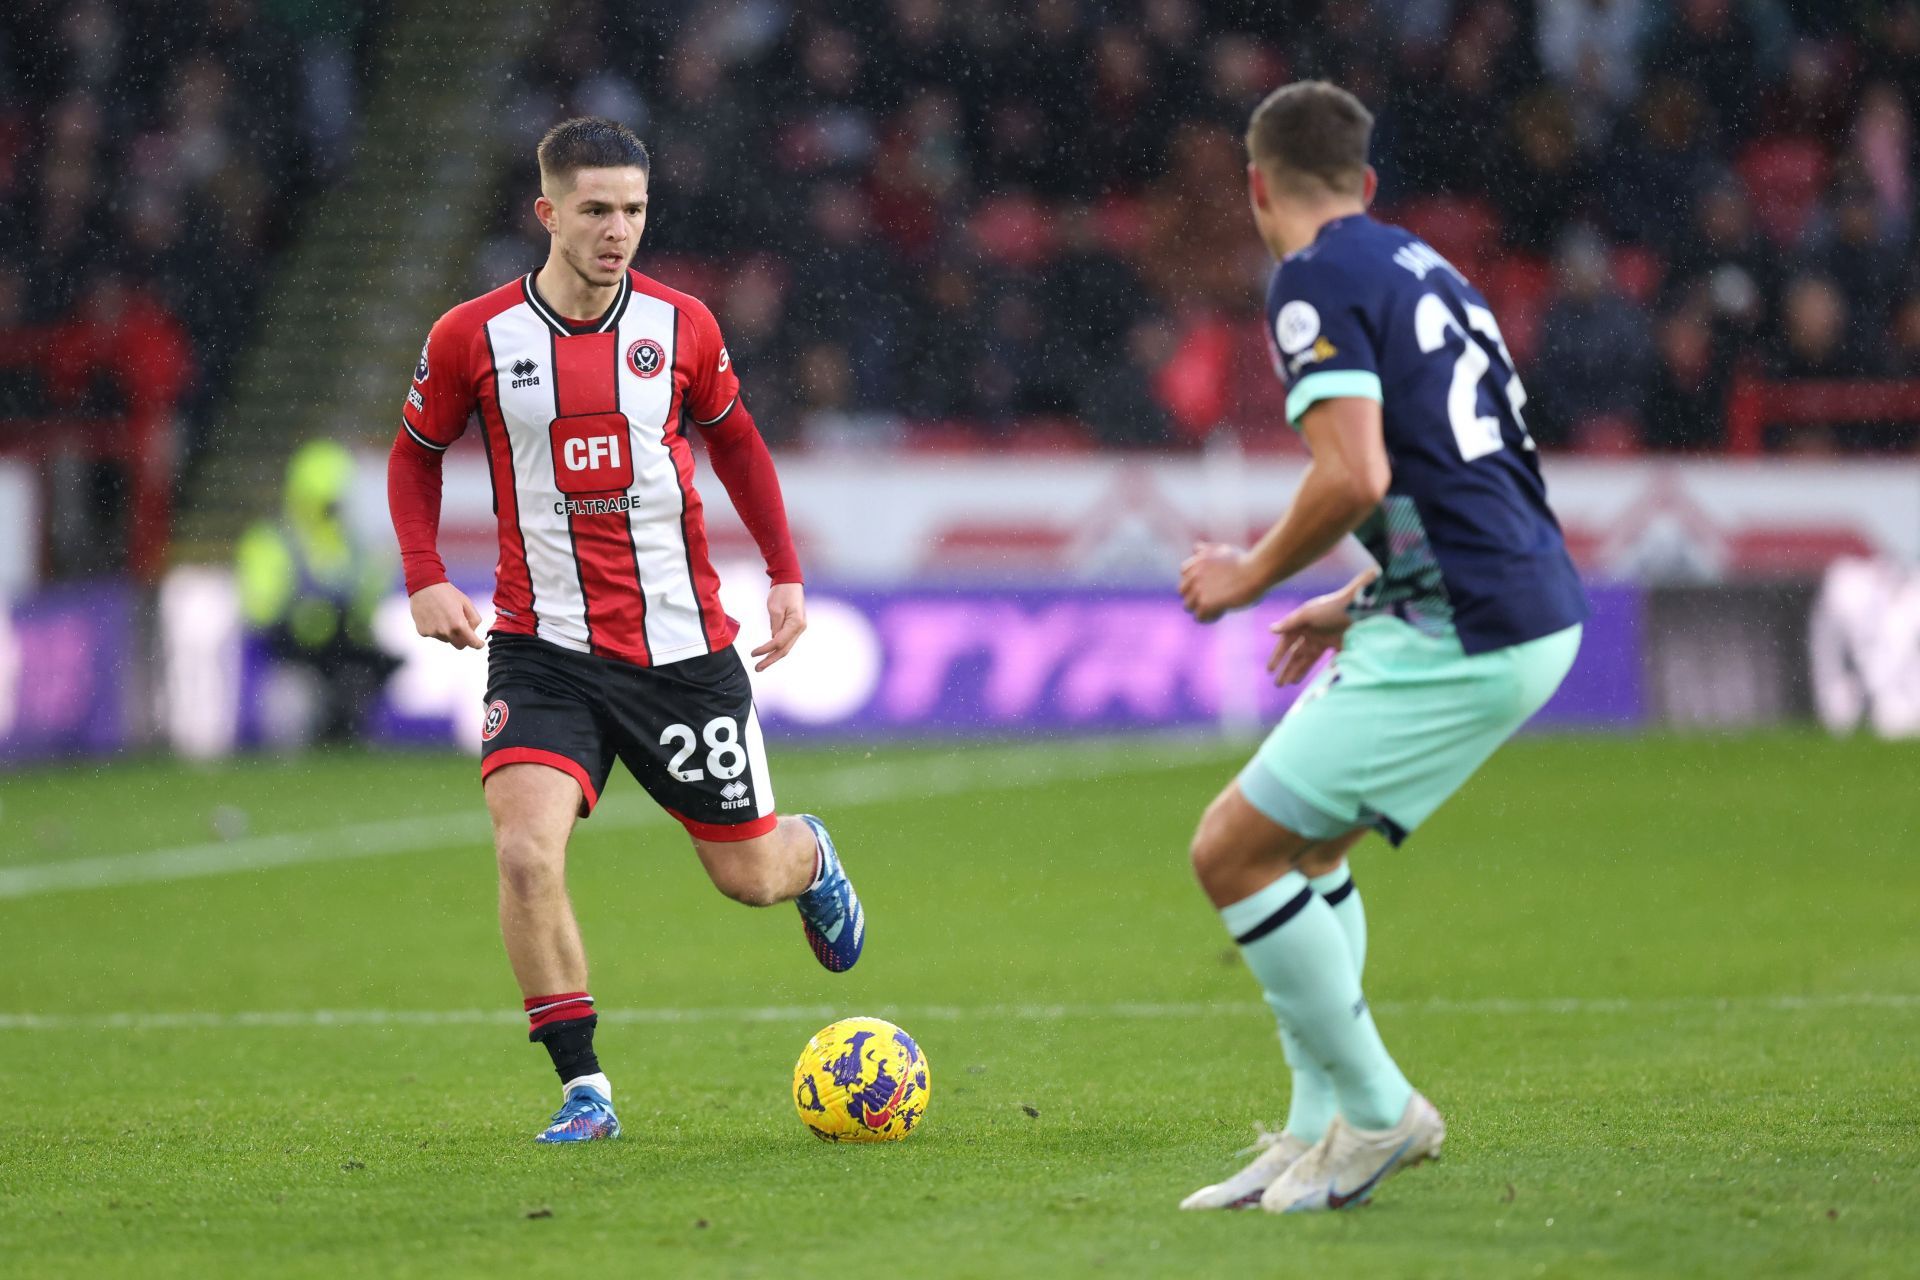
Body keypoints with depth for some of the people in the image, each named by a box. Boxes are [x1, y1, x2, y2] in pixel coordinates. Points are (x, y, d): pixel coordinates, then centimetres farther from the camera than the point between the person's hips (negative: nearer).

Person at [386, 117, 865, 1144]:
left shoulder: (680, 327, -2)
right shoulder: (474, 338, -6)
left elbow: (732, 437, 16)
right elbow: (416, 452, 10)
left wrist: (785, 573, 8)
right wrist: (425, 578, -5)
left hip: (683, 647, 1)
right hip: (544, 648, -1)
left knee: (748, 876, 10)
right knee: (526, 853, -23)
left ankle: (811, 858, 49)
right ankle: (583, 1089, -10)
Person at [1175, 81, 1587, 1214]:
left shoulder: (1317, 281, -9)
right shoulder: (1424, 270, 19)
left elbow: (1354, 478, -20)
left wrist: (1253, 574, -3)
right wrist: (1357, 605, 29)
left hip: (1464, 642, -9)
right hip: (1534, 615, 9)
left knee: (1233, 852, -4)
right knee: (1303, 846, 20)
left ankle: (1377, 1112, 4)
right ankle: (1322, 1132, 19)